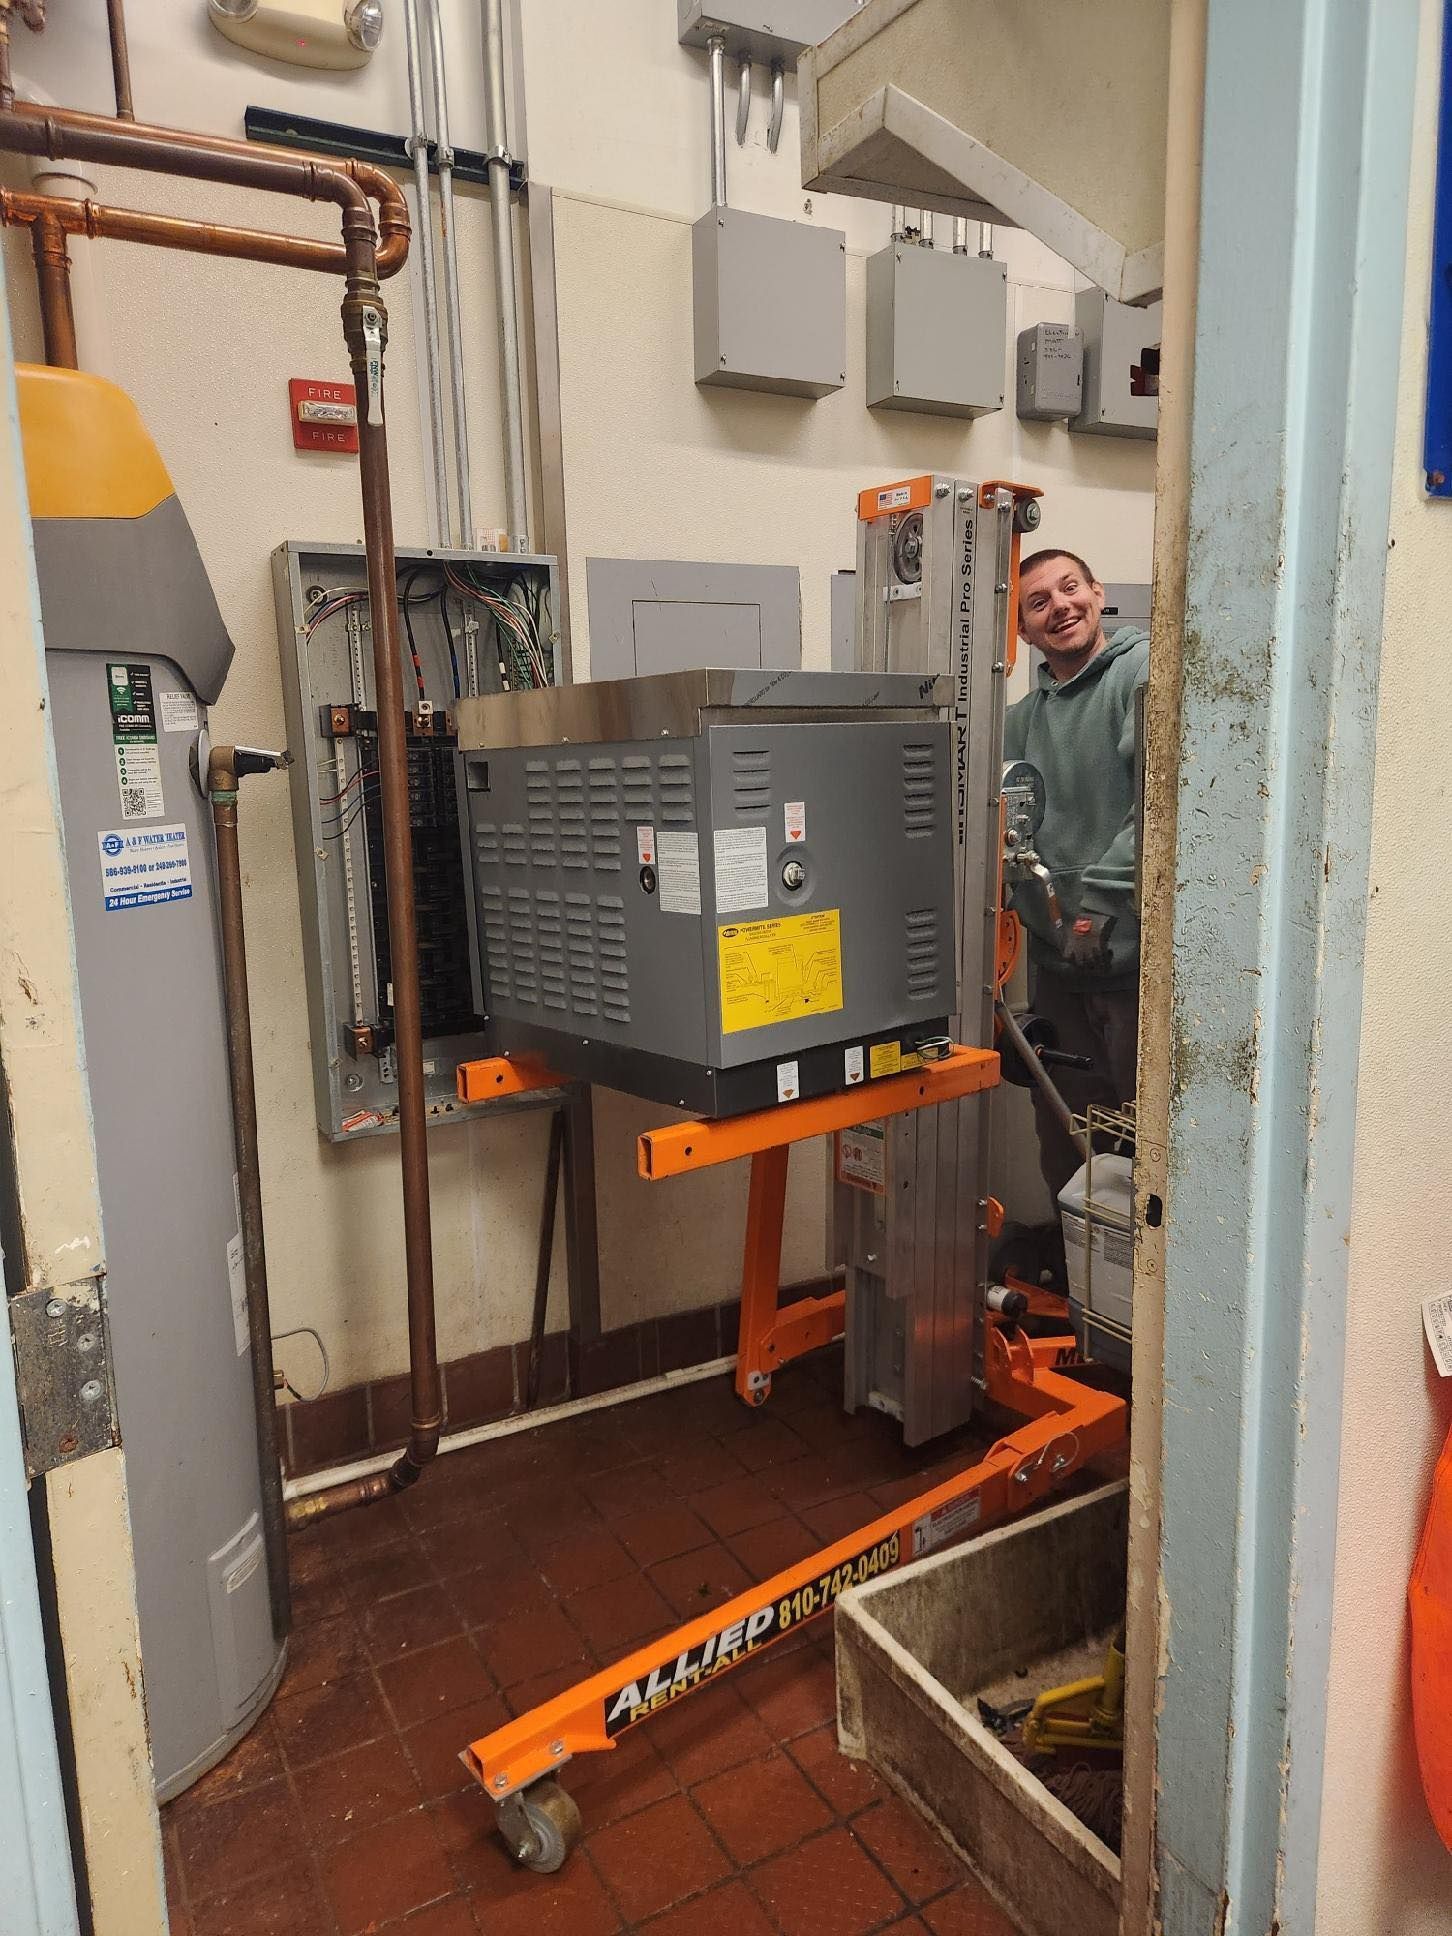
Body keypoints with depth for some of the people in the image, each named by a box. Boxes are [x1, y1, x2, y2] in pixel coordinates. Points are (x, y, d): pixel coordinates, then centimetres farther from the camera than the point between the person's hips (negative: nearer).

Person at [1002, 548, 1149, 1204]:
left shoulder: (1145, 671, -8)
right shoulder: (1022, 719, 15)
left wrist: (1100, 898, -23)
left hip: (1137, 955, -7)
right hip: (1057, 960, 7)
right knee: (1064, 1143, 17)